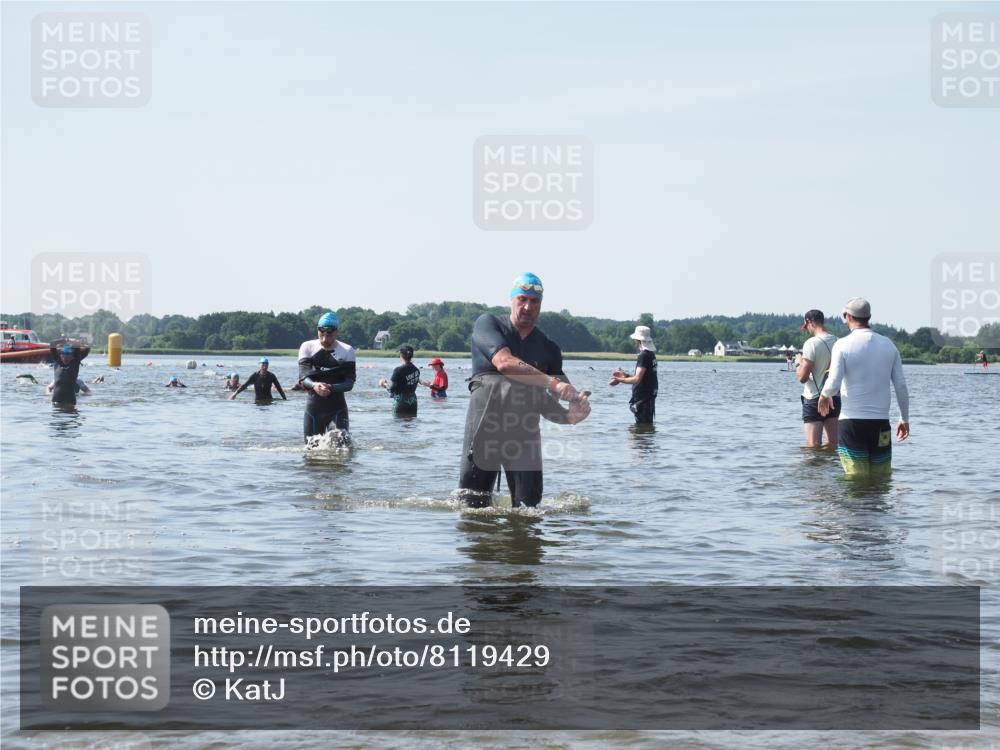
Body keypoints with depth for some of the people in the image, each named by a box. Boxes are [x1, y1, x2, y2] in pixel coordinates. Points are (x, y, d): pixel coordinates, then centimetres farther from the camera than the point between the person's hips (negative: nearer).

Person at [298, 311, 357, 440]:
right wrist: (314, 385, -32)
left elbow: (349, 382, -9)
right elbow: (303, 378, -9)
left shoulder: (347, 351, 1)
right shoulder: (307, 347, 3)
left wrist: (331, 387, -28)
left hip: (337, 407, -1)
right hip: (313, 406, 1)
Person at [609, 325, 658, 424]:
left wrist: (619, 380, -13)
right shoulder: (651, 354, 13)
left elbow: (637, 379, -22)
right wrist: (626, 375, 20)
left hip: (642, 399, -10)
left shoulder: (644, 355, -17)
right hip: (649, 396, 10)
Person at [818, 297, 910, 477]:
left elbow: (834, 383, -14)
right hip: (880, 422, 3)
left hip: (851, 422, -3)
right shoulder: (888, 345, 5)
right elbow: (901, 385, 6)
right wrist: (904, 418, 16)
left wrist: (824, 395, 8)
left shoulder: (843, 345, -7)